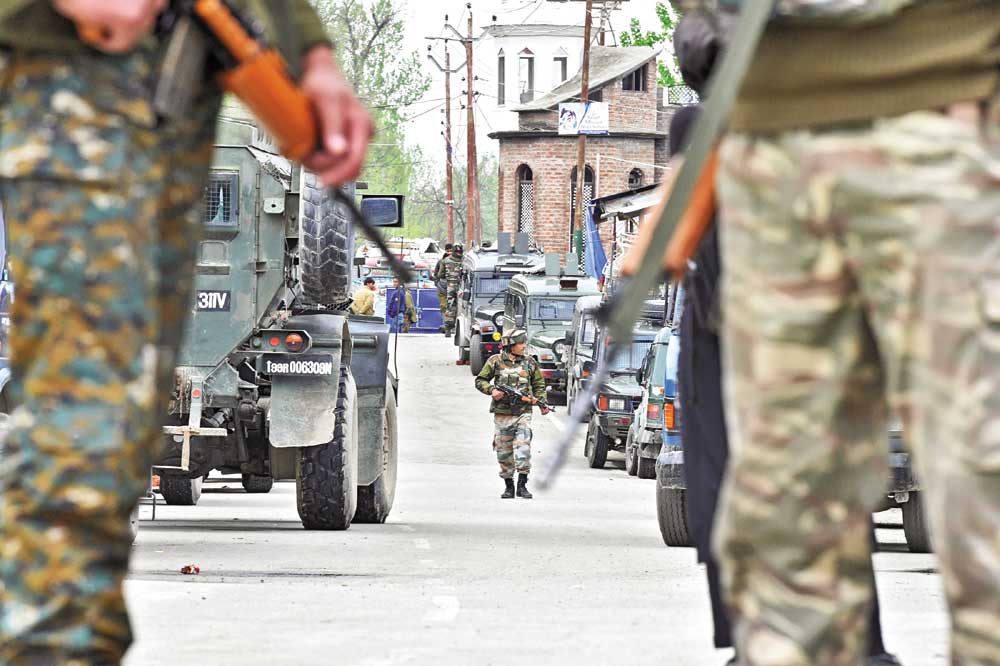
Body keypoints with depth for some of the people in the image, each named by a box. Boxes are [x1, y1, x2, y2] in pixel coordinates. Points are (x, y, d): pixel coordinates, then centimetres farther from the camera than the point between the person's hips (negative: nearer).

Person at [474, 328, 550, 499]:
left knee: (523, 447, -15)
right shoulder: (495, 361, 2)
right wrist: (492, 390, -11)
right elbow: (480, 381, 8)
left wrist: (542, 402, 1)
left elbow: (539, 385, 16)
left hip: (523, 413, 0)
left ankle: (522, 485, -10)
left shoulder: (530, 362, 8)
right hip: (502, 414, 0)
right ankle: (508, 486, 17)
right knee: (504, 452, 4)